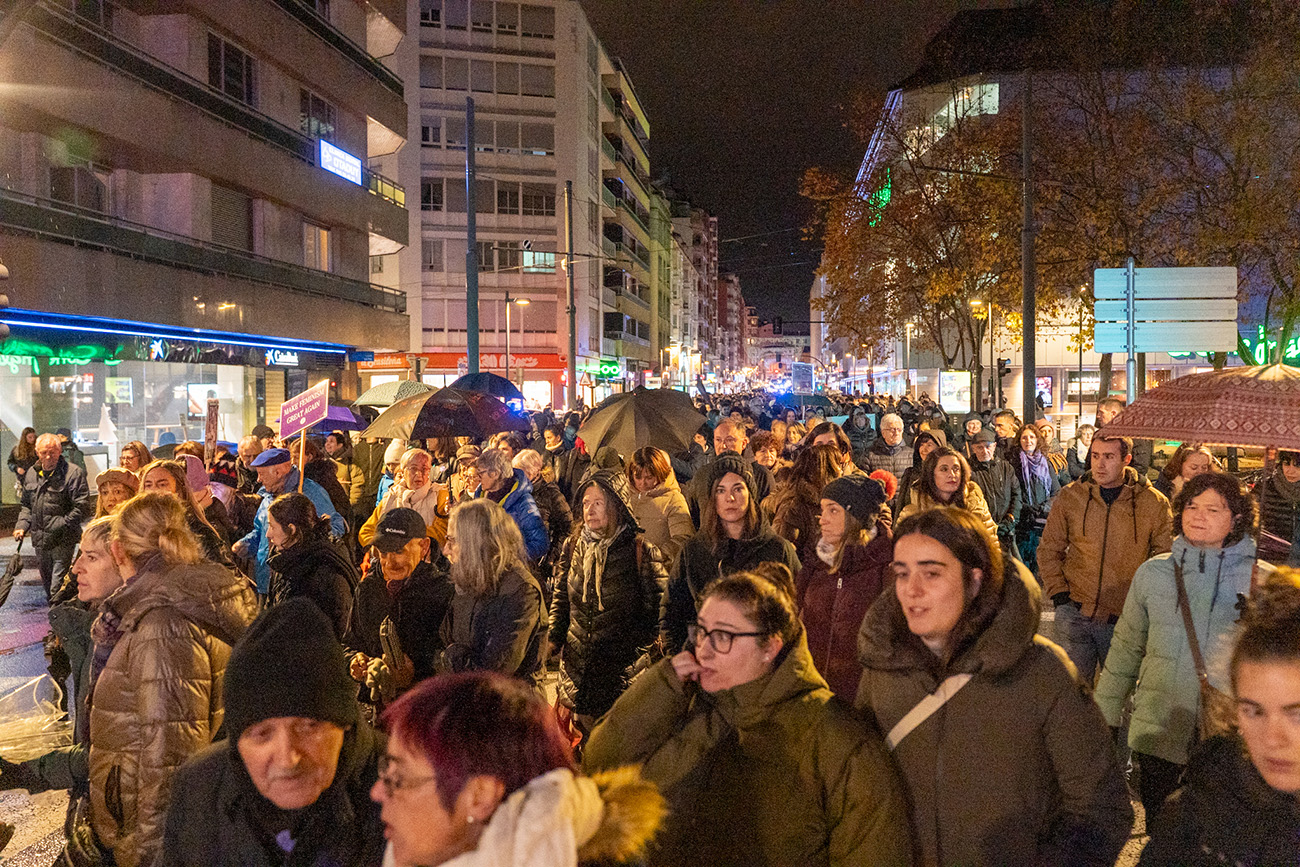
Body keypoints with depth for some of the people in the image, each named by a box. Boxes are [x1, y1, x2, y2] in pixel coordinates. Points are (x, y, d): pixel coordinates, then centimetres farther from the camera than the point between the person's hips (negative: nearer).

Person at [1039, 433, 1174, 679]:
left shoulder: (1154, 503, -2)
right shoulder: (1070, 496, 1)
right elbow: (1048, 550, 10)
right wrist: (1058, 592, 0)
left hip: (1125, 619, -1)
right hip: (1074, 614, 1)